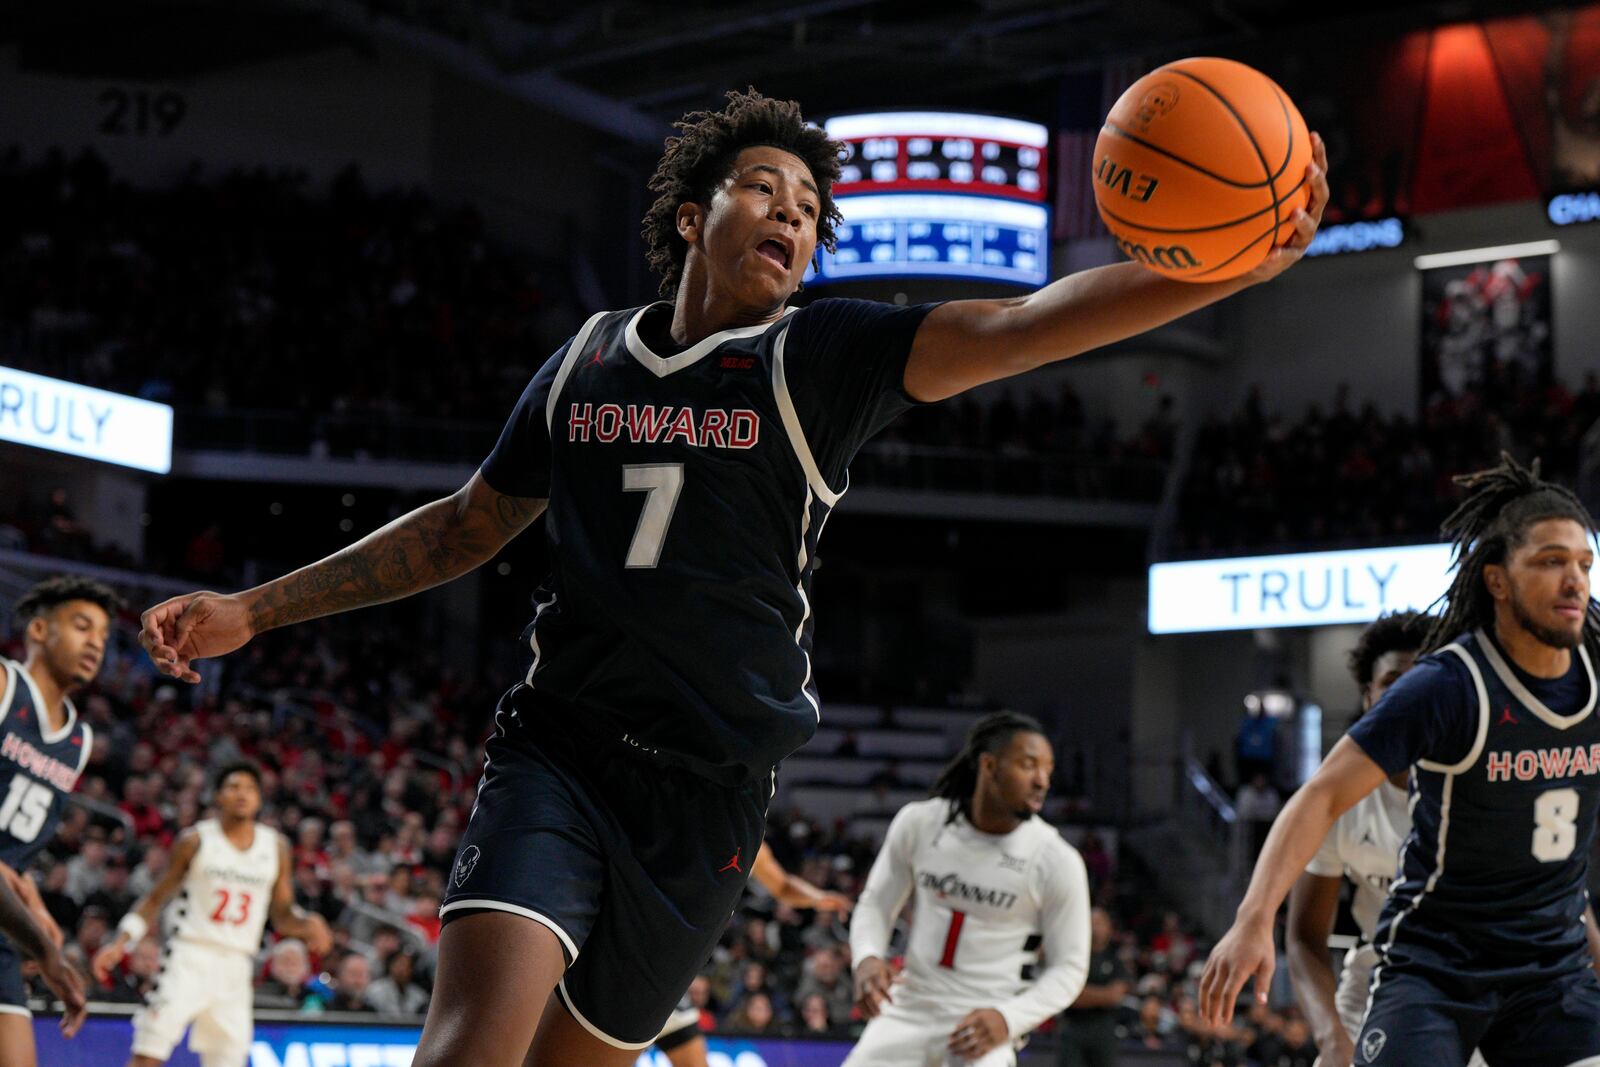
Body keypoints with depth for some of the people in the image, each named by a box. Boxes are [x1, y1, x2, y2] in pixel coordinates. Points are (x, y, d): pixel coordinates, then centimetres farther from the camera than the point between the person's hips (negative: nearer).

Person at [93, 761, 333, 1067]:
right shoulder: (195, 841, 1)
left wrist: (307, 926, -6)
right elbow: (155, 899, 7)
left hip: (235, 965, 3)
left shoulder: (275, 847, 10)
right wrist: (120, 942, -4)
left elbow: (281, 915, 16)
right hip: (190, 953, -3)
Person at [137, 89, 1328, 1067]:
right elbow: (465, 527, 21)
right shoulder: (590, 360, 8)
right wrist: (251, 611, 19)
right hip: (557, 750, 1)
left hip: (706, 796, -1)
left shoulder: (819, 357, -1)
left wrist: (1246, 260, -32)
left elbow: (1026, 326, -16)